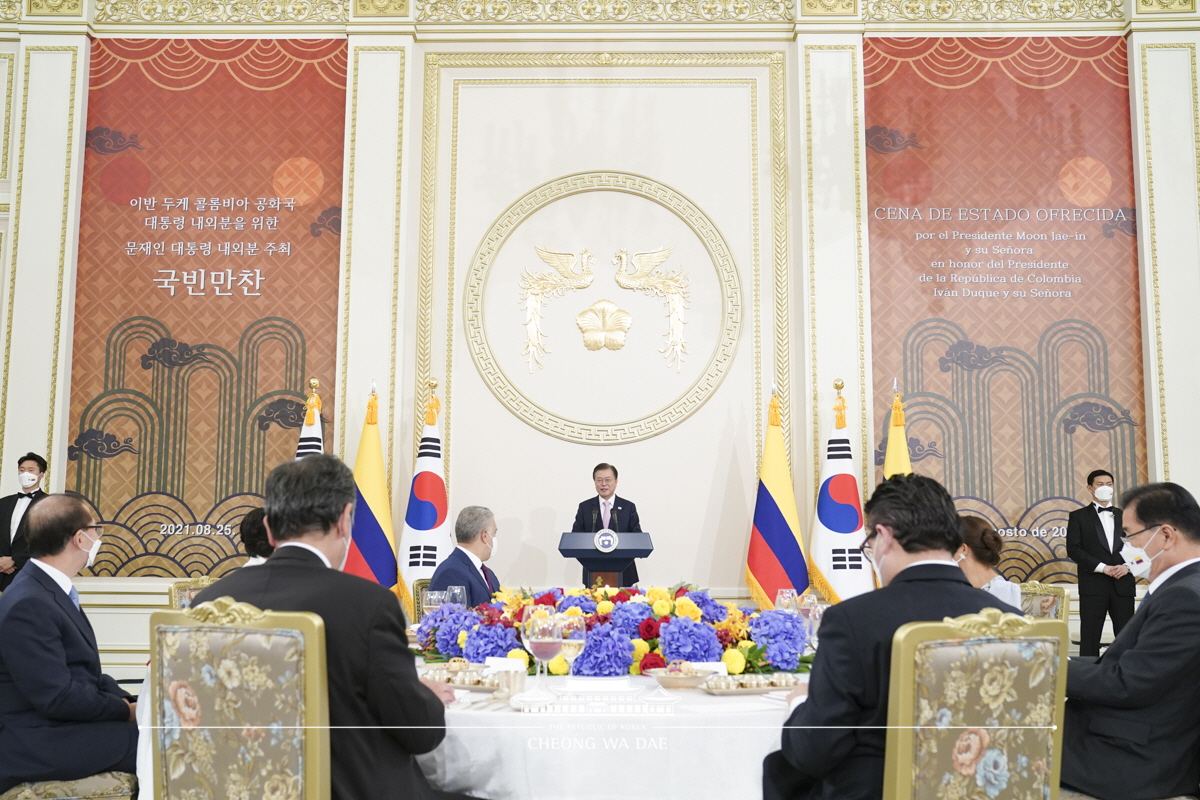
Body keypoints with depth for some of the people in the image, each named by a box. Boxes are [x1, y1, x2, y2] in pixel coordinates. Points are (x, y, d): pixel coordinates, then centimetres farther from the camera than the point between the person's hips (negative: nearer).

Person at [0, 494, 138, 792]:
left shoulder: (49, 589, 9)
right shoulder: (27, 604, -21)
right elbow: (58, 698, -22)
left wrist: (129, 700, -3)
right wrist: (127, 710, -12)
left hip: (63, 722, 9)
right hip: (40, 744, -9)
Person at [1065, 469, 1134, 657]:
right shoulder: (1078, 516, 6)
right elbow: (1074, 550, -3)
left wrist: (1127, 566, -7)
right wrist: (1103, 567, -12)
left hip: (1123, 585, 3)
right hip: (1093, 585, -3)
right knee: (1090, 638, -2)